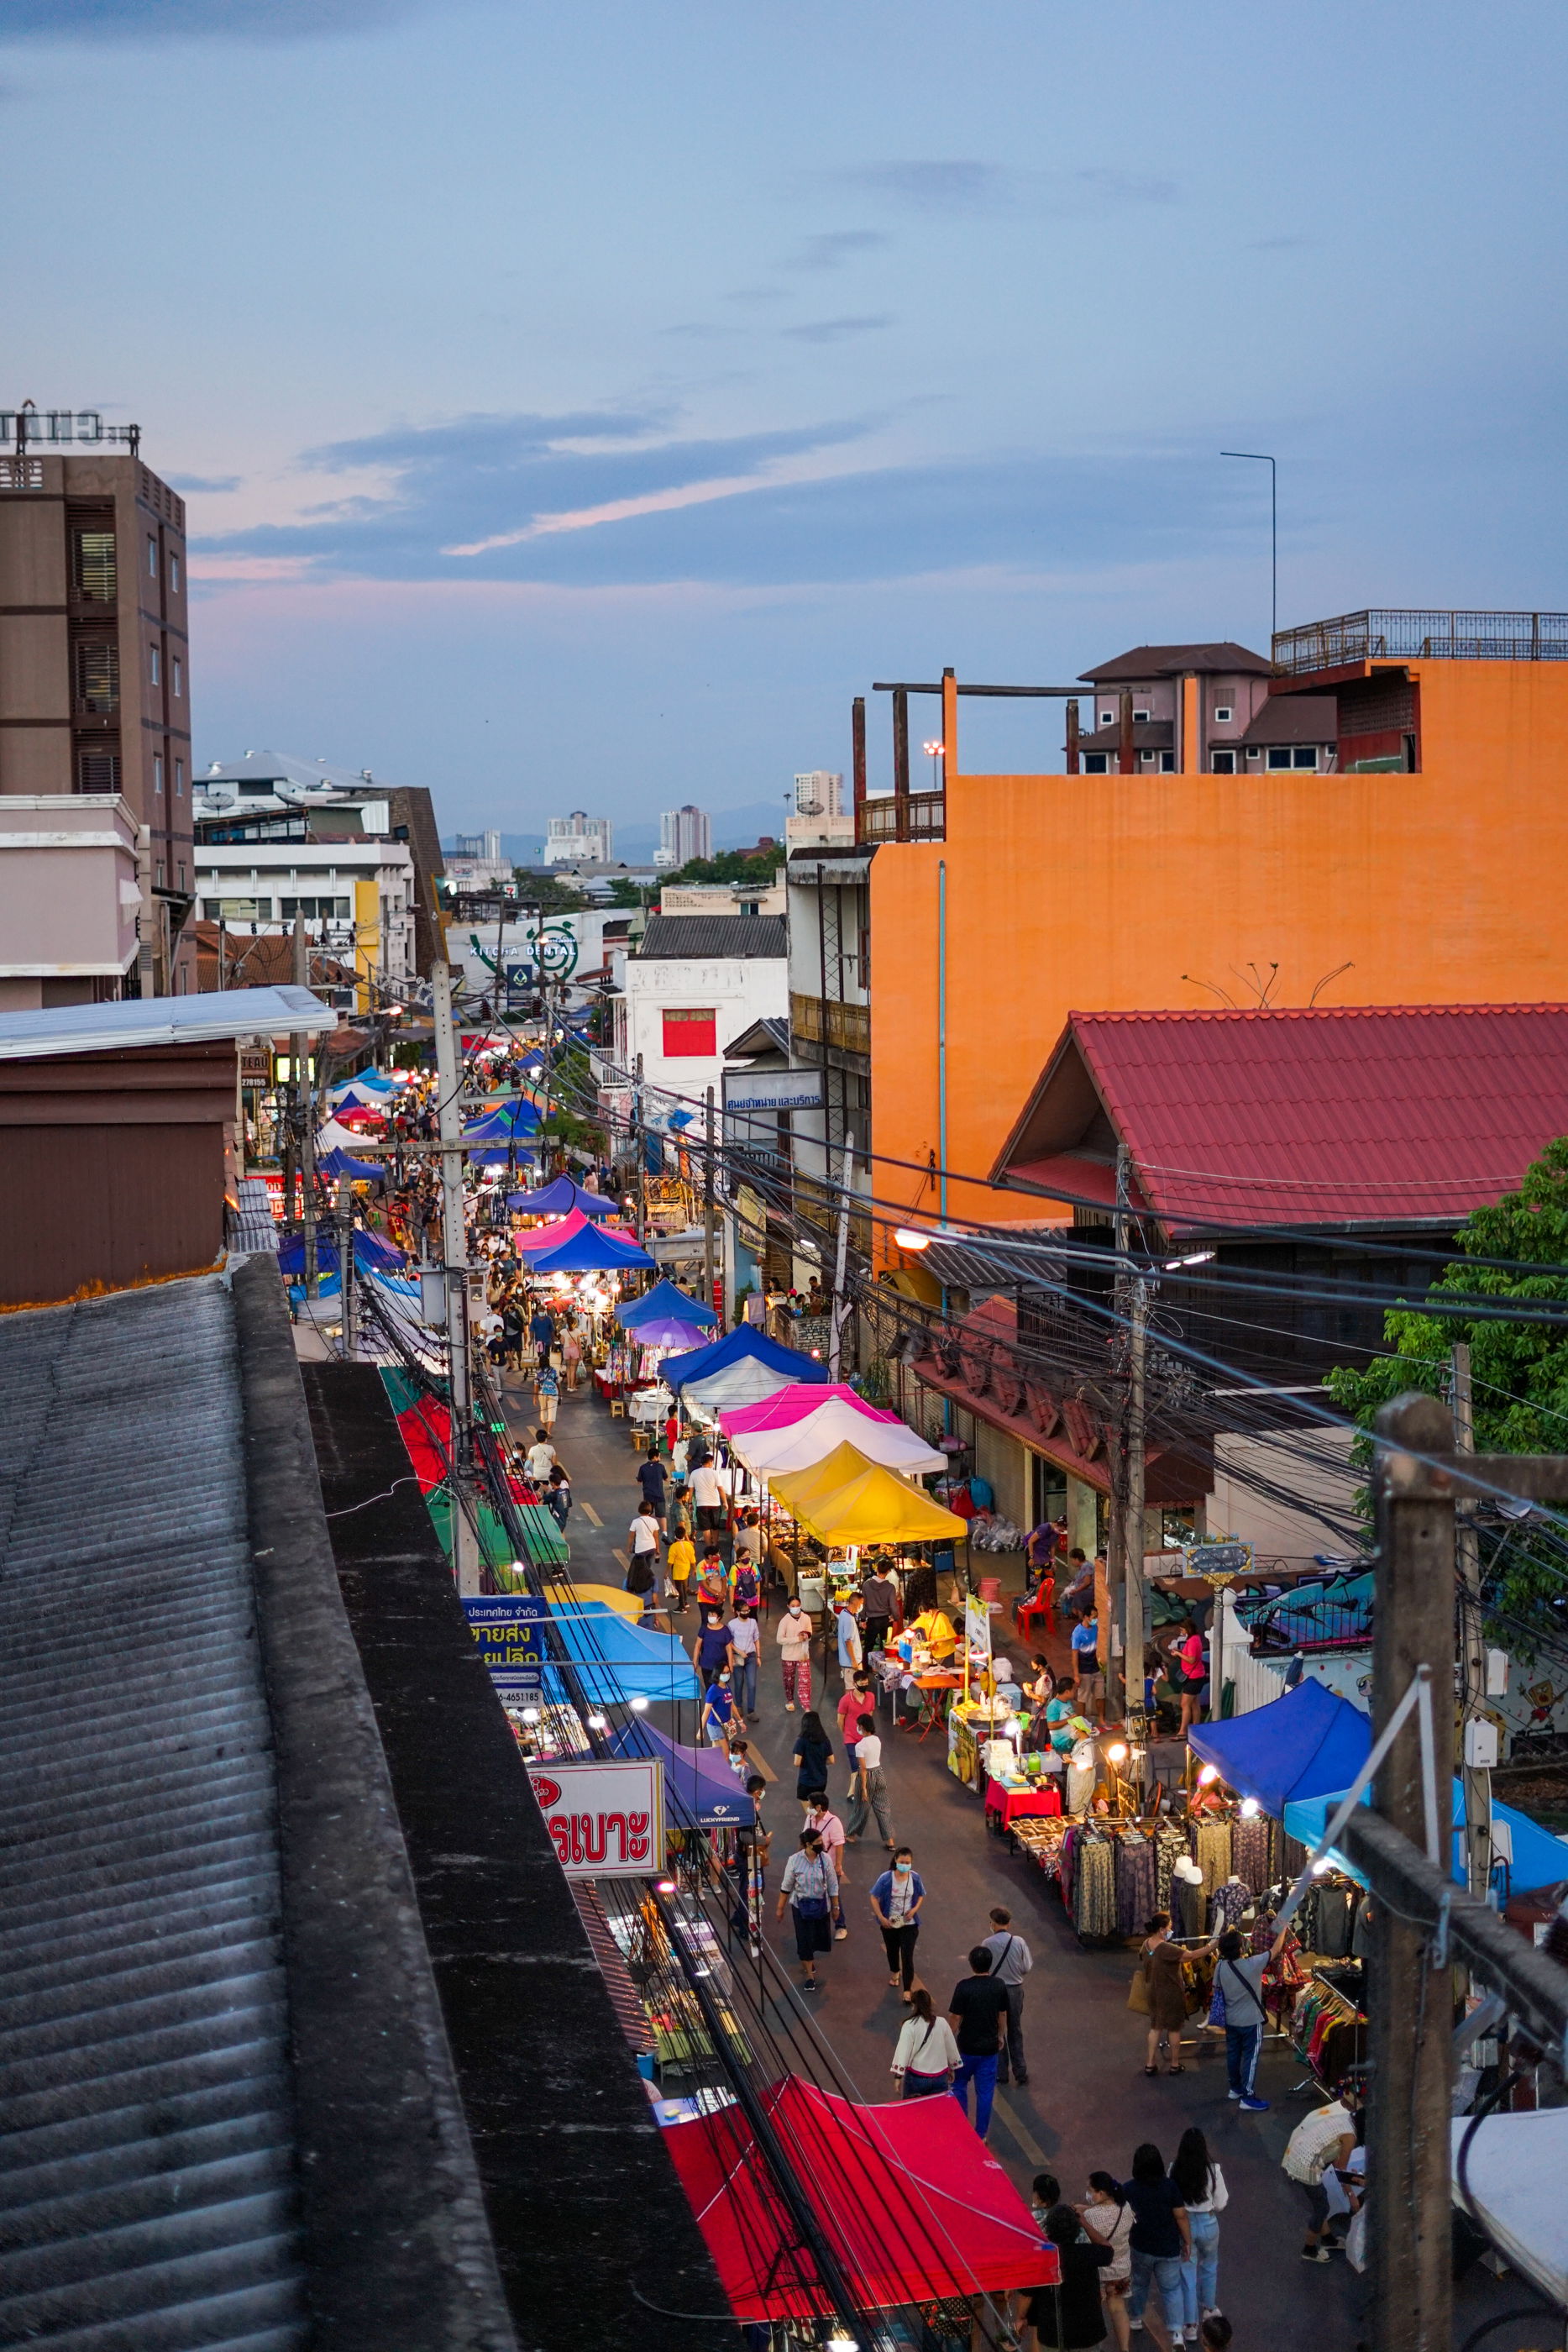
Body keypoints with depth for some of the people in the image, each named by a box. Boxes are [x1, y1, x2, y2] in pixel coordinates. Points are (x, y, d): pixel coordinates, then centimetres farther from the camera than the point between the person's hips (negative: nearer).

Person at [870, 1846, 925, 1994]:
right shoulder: (886, 1878, -20)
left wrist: (915, 1909, -13)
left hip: (909, 1924, -1)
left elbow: (921, 1896, 4)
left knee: (907, 1956, -7)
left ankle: (908, 1989, 1)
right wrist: (881, 1918, -15)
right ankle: (895, 1972, 54)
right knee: (892, 1951, 24)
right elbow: (874, 1898, -10)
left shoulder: (915, 1878, -13)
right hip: (889, 1923, 1)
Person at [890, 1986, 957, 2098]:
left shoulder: (910, 2025, -13)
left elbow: (903, 2051, -13)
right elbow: (951, 2049, 8)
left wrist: (898, 2076, -6)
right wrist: (951, 2069, 24)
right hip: (940, 2078, 3)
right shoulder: (942, 2023, -3)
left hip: (917, 2078, -3)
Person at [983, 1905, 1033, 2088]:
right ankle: (1020, 2071, 21)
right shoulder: (1019, 1942, -12)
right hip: (1015, 1989, 2)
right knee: (1015, 2031, 18)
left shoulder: (988, 1943, -18)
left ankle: (1001, 2072, 19)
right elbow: (1027, 1968, -6)